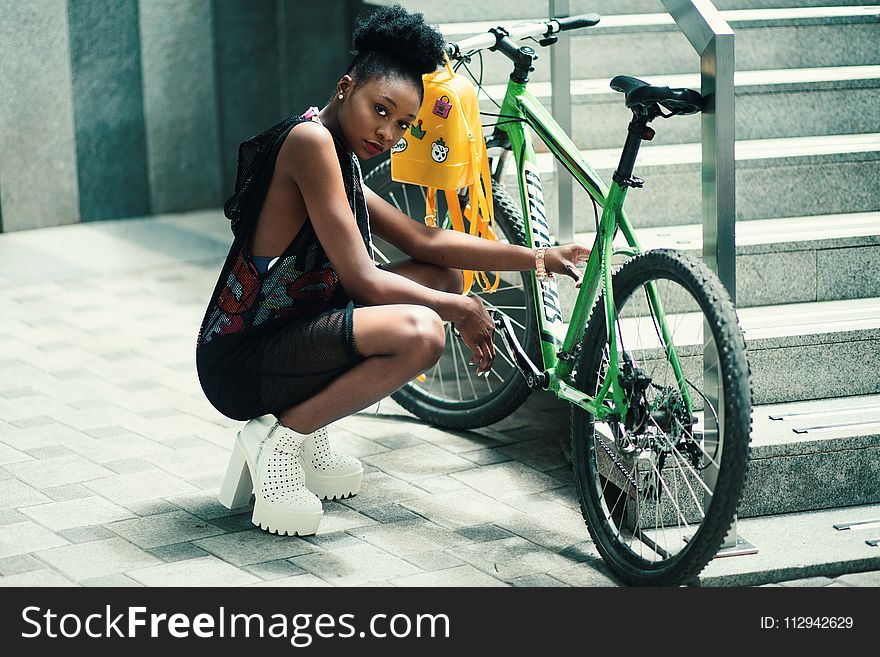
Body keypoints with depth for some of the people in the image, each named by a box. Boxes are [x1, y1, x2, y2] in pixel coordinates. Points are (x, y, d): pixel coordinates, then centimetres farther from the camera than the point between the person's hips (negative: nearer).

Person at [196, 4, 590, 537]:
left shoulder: (344, 165, 14)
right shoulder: (311, 139, -17)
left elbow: (426, 242, 15)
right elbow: (361, 279, -19)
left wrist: (541, 259, 10)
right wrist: (458, 309, -7)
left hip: (289, 332, 10)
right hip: (241, 363, -10)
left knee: (443, 280, 16)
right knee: (420, 331, -30)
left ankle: (306, 437, 13)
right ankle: (279, 438, -10)